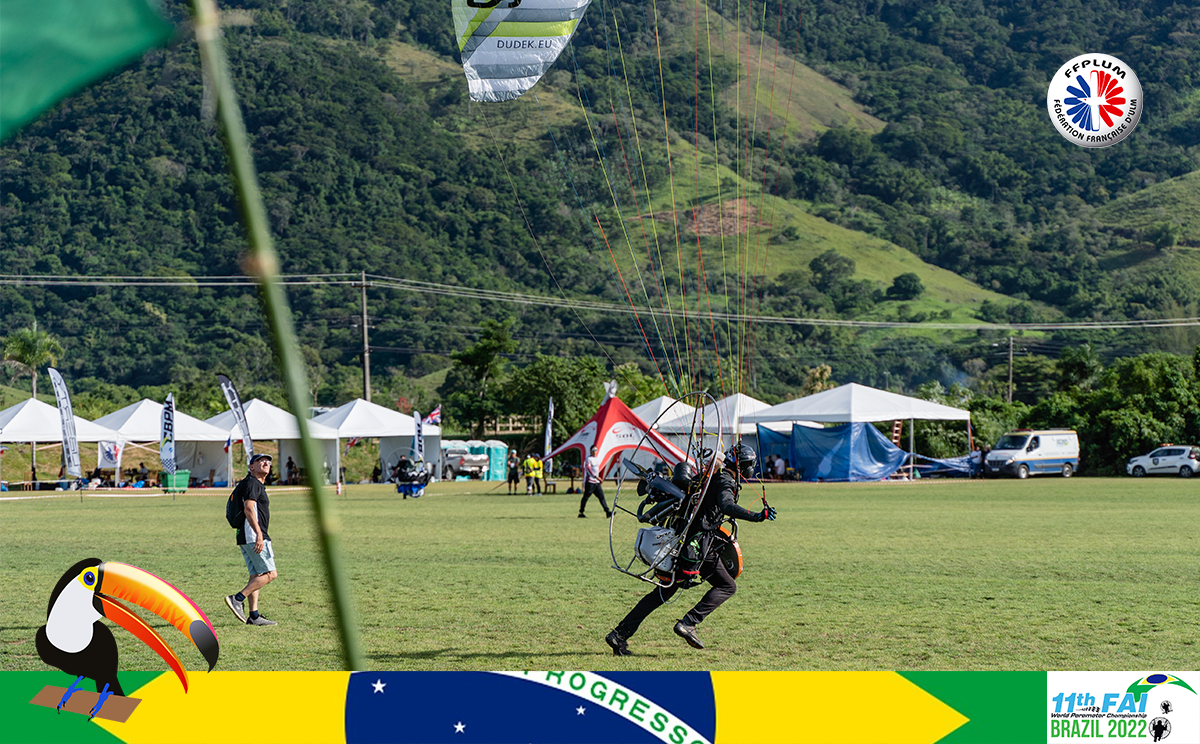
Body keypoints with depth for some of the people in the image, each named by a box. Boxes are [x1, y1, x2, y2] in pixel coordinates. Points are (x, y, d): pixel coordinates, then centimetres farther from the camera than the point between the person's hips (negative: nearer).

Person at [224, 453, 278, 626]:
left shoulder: (258, 485, 24)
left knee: (256, 576, 8)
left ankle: (253, 616, 5)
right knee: (270, 574, -11)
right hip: (253, 536, -10)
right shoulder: (252, 483, -8)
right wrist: (259, 534, -28)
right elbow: (248, 509, -21)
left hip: (247, 539, 10)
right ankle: (238, 599, -16)